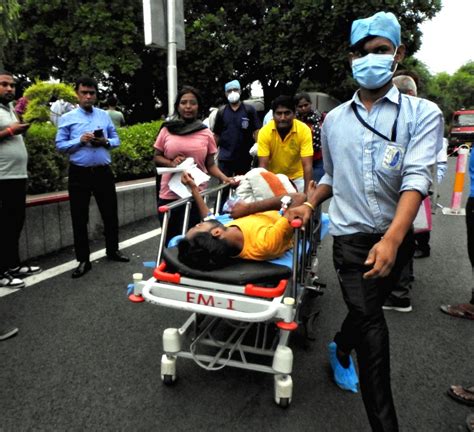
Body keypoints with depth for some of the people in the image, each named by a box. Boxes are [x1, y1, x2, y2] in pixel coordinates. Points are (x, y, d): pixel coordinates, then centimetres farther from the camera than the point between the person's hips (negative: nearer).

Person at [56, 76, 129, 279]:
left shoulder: (105, 115, 10)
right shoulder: (67, 118, 3)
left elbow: (116, 139, 11)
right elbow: (60, 145, -2)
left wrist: (106, 142, -10)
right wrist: (80, 140, -17)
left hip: (103, 171, 2)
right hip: (79, 173, -2)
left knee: (110, 212, 10)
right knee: (79, 218, 3)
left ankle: (113, 250, 29)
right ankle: (83, 260, 14)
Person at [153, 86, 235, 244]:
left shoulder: (206, 134, 4)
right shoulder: (167, 130, 4)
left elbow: (210, 165, 7)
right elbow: (157, 157, 10)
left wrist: (225, 178, -10)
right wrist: (171, 163, -10)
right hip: (169, 194, 1)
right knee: (170, 239, 7)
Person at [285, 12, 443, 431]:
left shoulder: (423, 113, -6)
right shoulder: (334, 120, 6)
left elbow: (417, 178, -20)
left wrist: (392, 239, -34)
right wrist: (310, 205, 2)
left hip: (396, 237, 0)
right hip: (351, 236, 0)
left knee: (366, 313, 19)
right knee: (371, 323, -9)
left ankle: (341, 348, 51)